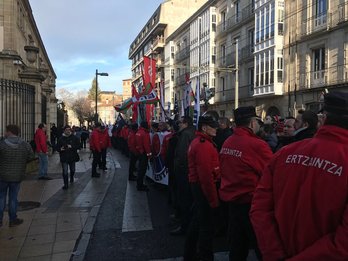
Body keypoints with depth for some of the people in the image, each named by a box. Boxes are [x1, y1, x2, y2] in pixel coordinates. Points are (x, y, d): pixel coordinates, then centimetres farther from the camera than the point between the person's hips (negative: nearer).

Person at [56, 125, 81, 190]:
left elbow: (78, 146, -6)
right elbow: (57, 147, 5)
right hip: (64, 158, -1)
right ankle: (66, 184, 3)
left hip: (72, 157, 1)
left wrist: (71, 147, -20)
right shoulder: (61, 139, 1)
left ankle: (71, 177, 51)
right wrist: (60, 149, -16)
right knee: (65, 171, -6)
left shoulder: (74, 138, -2)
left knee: (72, 170, 20)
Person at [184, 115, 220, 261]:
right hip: (204, 187, -11)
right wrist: (213, 198, -21)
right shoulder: (204, 144, -20)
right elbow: (206, 174, -26)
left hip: (197, 185, 11)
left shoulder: (198, 141, 13)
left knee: (198, 220, 22)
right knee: (207, 225, 1)